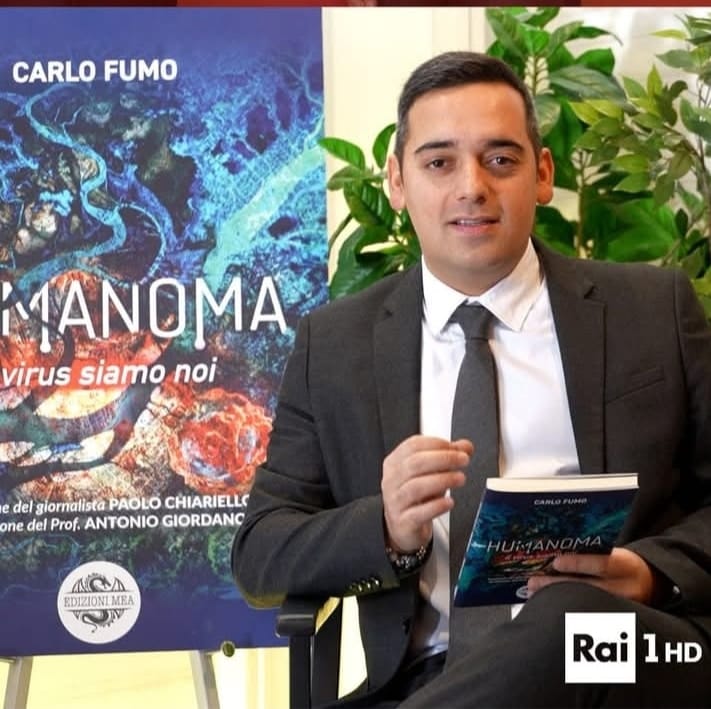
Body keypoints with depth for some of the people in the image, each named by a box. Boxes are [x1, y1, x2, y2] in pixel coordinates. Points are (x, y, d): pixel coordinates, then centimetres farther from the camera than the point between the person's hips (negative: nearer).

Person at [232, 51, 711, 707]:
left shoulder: (656, 308, 11)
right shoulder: (333, 345, 14)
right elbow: (258, 558, 10)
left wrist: (653, 575, -12)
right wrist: (387, 529, -11)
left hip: (633, 655, -1)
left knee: (570, 618, -37)